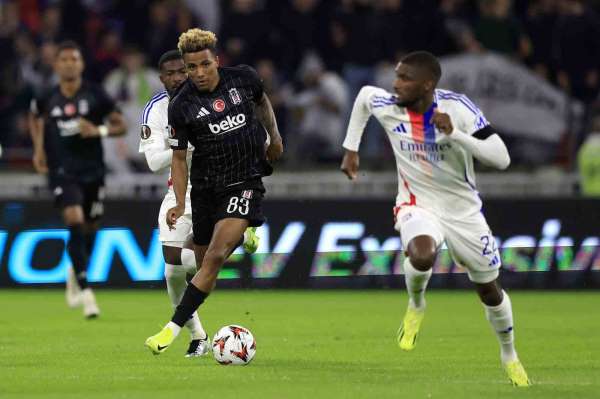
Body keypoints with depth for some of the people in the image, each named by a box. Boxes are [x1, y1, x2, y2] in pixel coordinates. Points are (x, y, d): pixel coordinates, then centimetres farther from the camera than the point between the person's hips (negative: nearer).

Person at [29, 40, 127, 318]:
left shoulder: (95, 95, -5)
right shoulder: (47, 99, -2)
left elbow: (121, 125, 0)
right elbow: (35, 118, 22)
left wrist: (99, 130, -18)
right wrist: (39, 148, 11)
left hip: (92, 170, 1)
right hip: (62, 171, -1)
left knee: (90, 228, 10)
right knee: (75, 223, -19)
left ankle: (75, 273, 42)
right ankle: (85, 292, -19)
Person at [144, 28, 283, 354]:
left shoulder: (243, 78, -4)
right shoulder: (181, 105, -8)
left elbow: (262, 101, 21)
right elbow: (179, 158, -2)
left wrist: (274, 137, 16)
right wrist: (180, 204, -13)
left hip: (245, 183, -2)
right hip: (206, 188, 2)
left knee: (215, 257, -18)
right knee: (203, 261, 7)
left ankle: (173, 329, -22)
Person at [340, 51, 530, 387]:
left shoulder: (458, 108, -23)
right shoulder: (388, 106, -14)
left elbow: (502, 159, -29)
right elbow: (364, 95, 13)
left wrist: (454, 133, -40)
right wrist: (351, 150, 12)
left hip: (463, 209, 0)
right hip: (418, 206, 0)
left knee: (489, 290, 12)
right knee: (421, 257, -35)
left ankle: (509, 354, 40)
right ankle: (416, 305, 0)